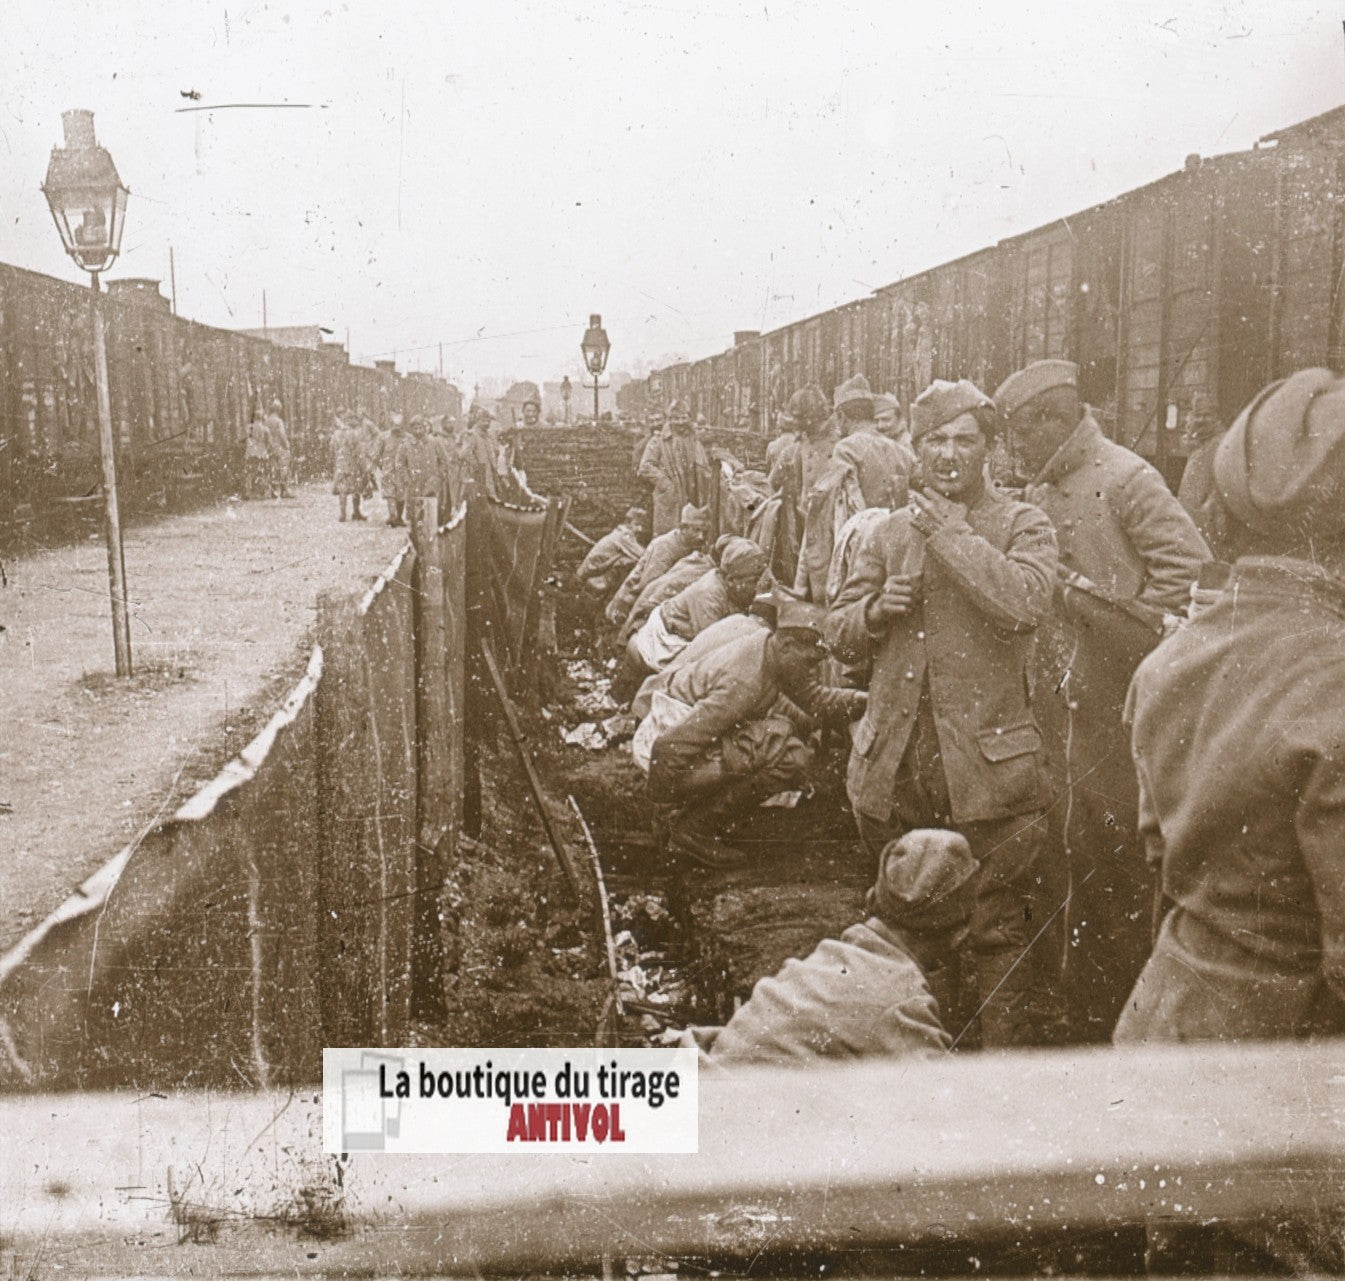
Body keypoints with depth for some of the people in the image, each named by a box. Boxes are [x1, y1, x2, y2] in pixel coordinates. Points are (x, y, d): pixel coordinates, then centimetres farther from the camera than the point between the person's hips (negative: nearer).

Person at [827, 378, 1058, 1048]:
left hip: (986, 763, -5)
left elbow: (1024, 604, -21)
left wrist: (952, 533, -14)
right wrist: (876, 608, -6)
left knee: (999, 928, 3)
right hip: (896, 766, 5)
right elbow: (841, 634, 15)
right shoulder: (889, 533, 12)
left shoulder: (1023, 526, -1)